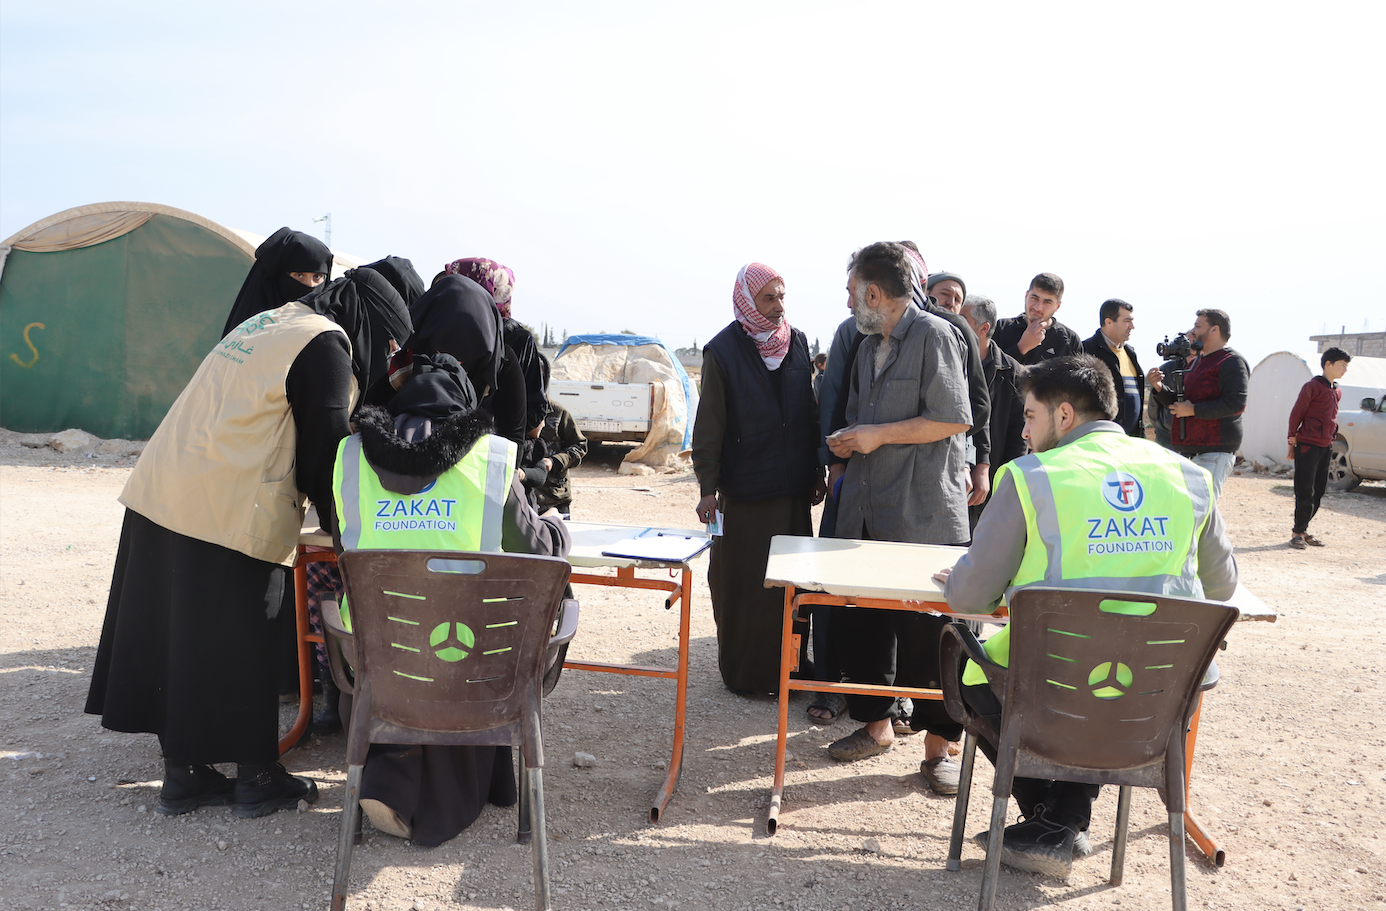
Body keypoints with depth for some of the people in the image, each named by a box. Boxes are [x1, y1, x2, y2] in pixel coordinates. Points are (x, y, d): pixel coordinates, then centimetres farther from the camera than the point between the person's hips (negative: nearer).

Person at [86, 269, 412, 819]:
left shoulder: (269, 321, 20)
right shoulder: (327, 346, -8)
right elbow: (323, 456, -10)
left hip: (159, 494, 9)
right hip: (229, 519, -9)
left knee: (176, 638, 14)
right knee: (240, 649, 4)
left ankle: (182, 774, 27)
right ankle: (257, 780, 18)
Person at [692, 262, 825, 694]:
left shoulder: (797, 343, 8)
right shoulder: (723, 351, -5)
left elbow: (809, 413, 14)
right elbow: (709, 426, -5)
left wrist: (816, 472, 14)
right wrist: (708, 487, -9)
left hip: (793, 487, 4)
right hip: (744, 490, -4)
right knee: (743, 585, 2)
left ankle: (786, 667, 21)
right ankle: (744, 673, 16)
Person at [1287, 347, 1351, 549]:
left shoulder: (1337, 391, 14)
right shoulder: (1313, 386, -8)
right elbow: (1296, 414, -8)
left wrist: (1331, 439, 14)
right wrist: (1292, 442, -9)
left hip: (1326, 447, 8)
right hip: (1308, 446, -8)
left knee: (1319, 491, 9)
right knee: (1305, 492, -7)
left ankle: (1302, 530, 17)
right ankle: (1298, 532, 1)